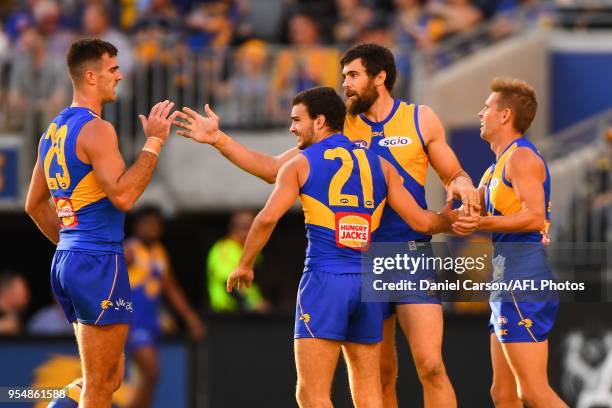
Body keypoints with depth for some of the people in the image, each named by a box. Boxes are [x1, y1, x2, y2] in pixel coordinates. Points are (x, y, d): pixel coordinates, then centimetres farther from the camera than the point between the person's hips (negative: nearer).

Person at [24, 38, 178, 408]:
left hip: (66, 262, 9)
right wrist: (153, 143, -16)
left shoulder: (54, 131, 15)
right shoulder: (96, 130, -14)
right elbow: (122, 195, -23)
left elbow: (35, 204, 21)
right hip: (99, 262, -9)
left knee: (111, 377, 16)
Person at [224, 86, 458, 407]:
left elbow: (267, 218, -10)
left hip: (325, 279, -5)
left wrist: (245, 265, 4)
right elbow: (422, 222, 9)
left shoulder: (300, 165, 3)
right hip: (368, 283, 5)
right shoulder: (378, 164, 14)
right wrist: (452, 218, 30)